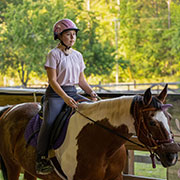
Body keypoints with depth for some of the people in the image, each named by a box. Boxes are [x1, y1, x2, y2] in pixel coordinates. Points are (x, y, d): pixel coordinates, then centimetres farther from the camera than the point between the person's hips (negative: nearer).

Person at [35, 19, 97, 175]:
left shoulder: (78, 55, 15)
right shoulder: (54, 54, -4)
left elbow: (81, 80, 19)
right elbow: (52, 80, -12)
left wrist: (92, 93, 1)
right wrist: (65, 97, -24)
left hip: (73, 92, 6)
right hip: (55, 93, -6)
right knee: (49, 122, -29)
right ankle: (42, 158, -20)